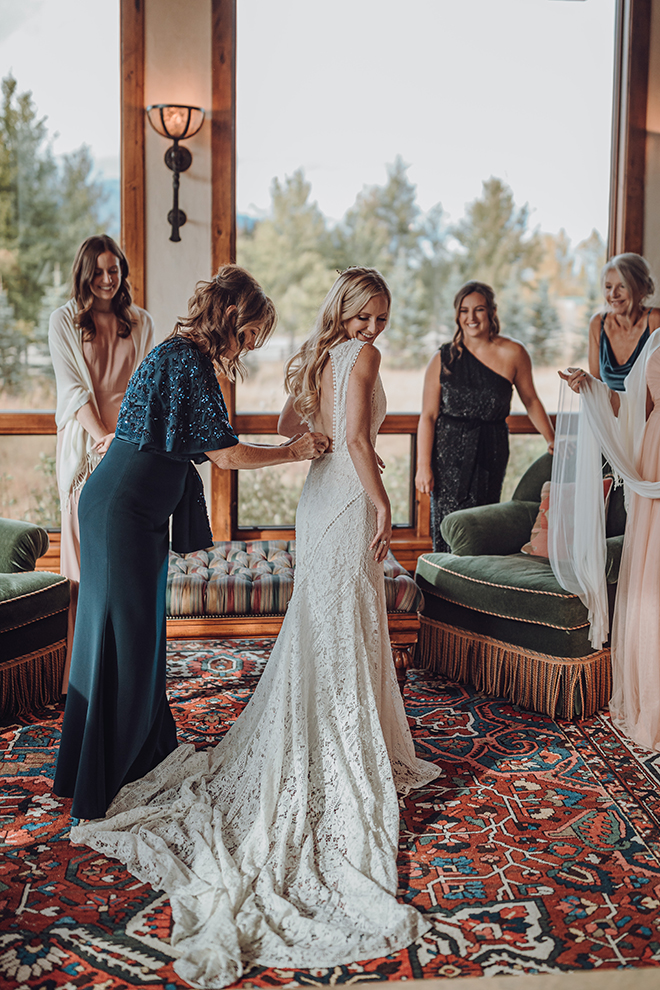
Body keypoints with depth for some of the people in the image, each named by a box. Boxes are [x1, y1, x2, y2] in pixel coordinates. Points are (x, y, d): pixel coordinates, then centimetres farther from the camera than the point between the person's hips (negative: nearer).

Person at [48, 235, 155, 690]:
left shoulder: (141, 322, 11)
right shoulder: (65, 320, 4)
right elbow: (73, 388, -3)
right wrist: (102, 435, -16)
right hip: (85, 443, -2)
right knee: (86, 546, -3)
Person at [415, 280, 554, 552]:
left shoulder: (512, 353, 0)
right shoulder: (443, 359, 0)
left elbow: (531, 401, 12)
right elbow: (428, 416, -1)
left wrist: (552, 440, 8)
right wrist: (423, 466, -5)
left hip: (491, 453, 0)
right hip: (448, 452, 0)